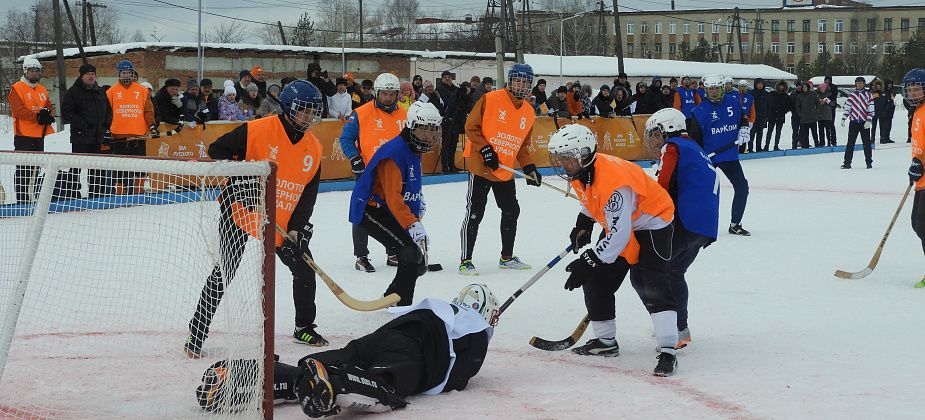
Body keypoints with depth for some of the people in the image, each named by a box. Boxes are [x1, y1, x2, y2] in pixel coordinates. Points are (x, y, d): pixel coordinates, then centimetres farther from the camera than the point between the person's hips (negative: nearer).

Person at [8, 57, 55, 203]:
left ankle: (29, 196, 20)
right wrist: (37, 116, -24)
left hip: (39, 136, 7)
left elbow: (49, 107, 12)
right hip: (23, 136, -7)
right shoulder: (17, 89, -6)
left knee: (35, 169, 12)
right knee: (23, 169, -7)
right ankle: (21, 199, -6)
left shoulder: (42, 90, 17)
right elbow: (19, 110, -16)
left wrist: (48, 115, -11)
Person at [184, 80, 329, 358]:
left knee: (304, 268, 8)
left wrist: (297, 228, -9)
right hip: (241, 211, -6)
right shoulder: (258, 130, -16)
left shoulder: (314, 149, 1)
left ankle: (304, 327, 29)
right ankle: (196, 333, -1)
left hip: (283, 222, 6)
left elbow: (308, 194, 2)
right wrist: (238, 179, -24)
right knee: (224, 272, -8)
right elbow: (217, 150, -13)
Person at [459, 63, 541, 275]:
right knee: (474, 213, -7)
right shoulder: (490, 99, -12)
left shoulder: (528, 113, 8)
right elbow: (471, 127, -10)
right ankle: (465, 260, -1)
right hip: (480, 165, -7)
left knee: (511, 211, 13)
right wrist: (485, 150, -19)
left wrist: (529, 167, 3)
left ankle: (507, 257, 28)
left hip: (506, 171, 7)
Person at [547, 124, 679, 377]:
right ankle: (605, 341, 23)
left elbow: (619, 234, -36)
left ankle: (668, 352, -25)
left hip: (651, 222, -10)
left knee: (650, 285, -23)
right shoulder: (581, 171, -8)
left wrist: (590, 261, -35)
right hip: (617, 222, 10)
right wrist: (583, 225, 6)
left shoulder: (612, 181, -36)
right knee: (597, 280, 9)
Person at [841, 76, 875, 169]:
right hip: (853, 122, 1)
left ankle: (869, 162, 12)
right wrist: (843, 119, 0)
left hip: (864, 123, -1)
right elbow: (847, 108, 11)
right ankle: (847, 162, 1)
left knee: (867, 143, 3)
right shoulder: (851, 95, 8)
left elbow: (871, 109, 0)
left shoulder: (868, 95, 3)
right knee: (850, 143, -1)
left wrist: (868, 120, -10)